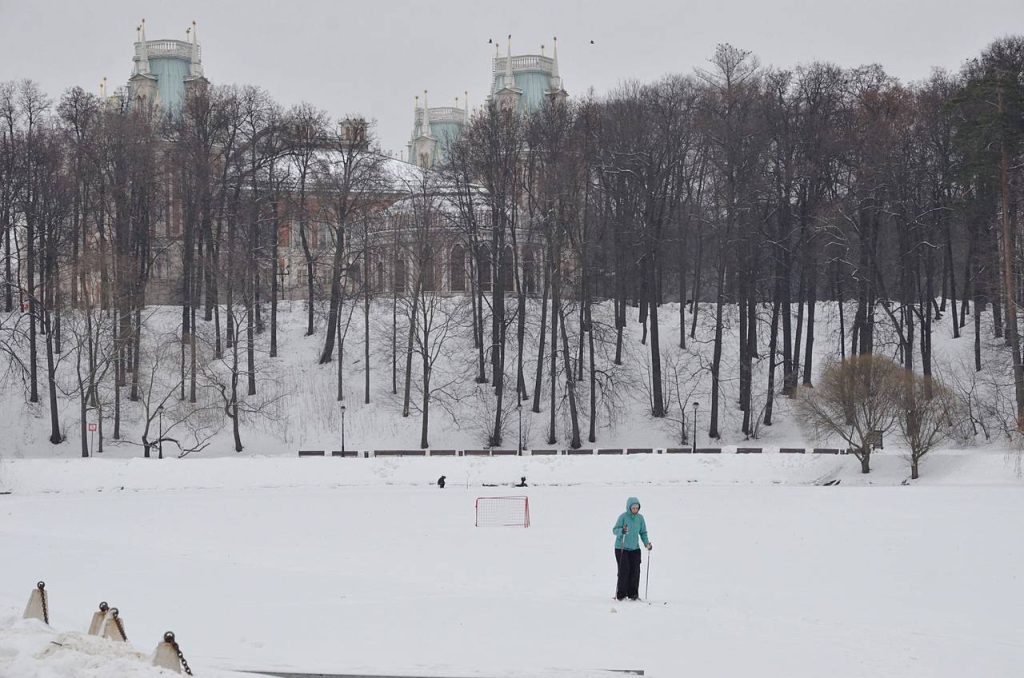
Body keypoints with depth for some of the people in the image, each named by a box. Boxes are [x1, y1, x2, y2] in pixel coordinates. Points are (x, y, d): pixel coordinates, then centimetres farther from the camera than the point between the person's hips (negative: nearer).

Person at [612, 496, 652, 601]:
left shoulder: (640, 518, 5)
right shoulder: (623, 517, -9)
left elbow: (643, 532, 14)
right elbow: (615, 530, -11)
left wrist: (647, 543, -1)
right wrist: (622, 531, -32)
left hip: (635, 548, 4)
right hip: (621, 548, -4)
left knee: (635, 570, -1)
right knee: (624, 570, -8)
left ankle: (633, 594, 8)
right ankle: (621, 594, 1)